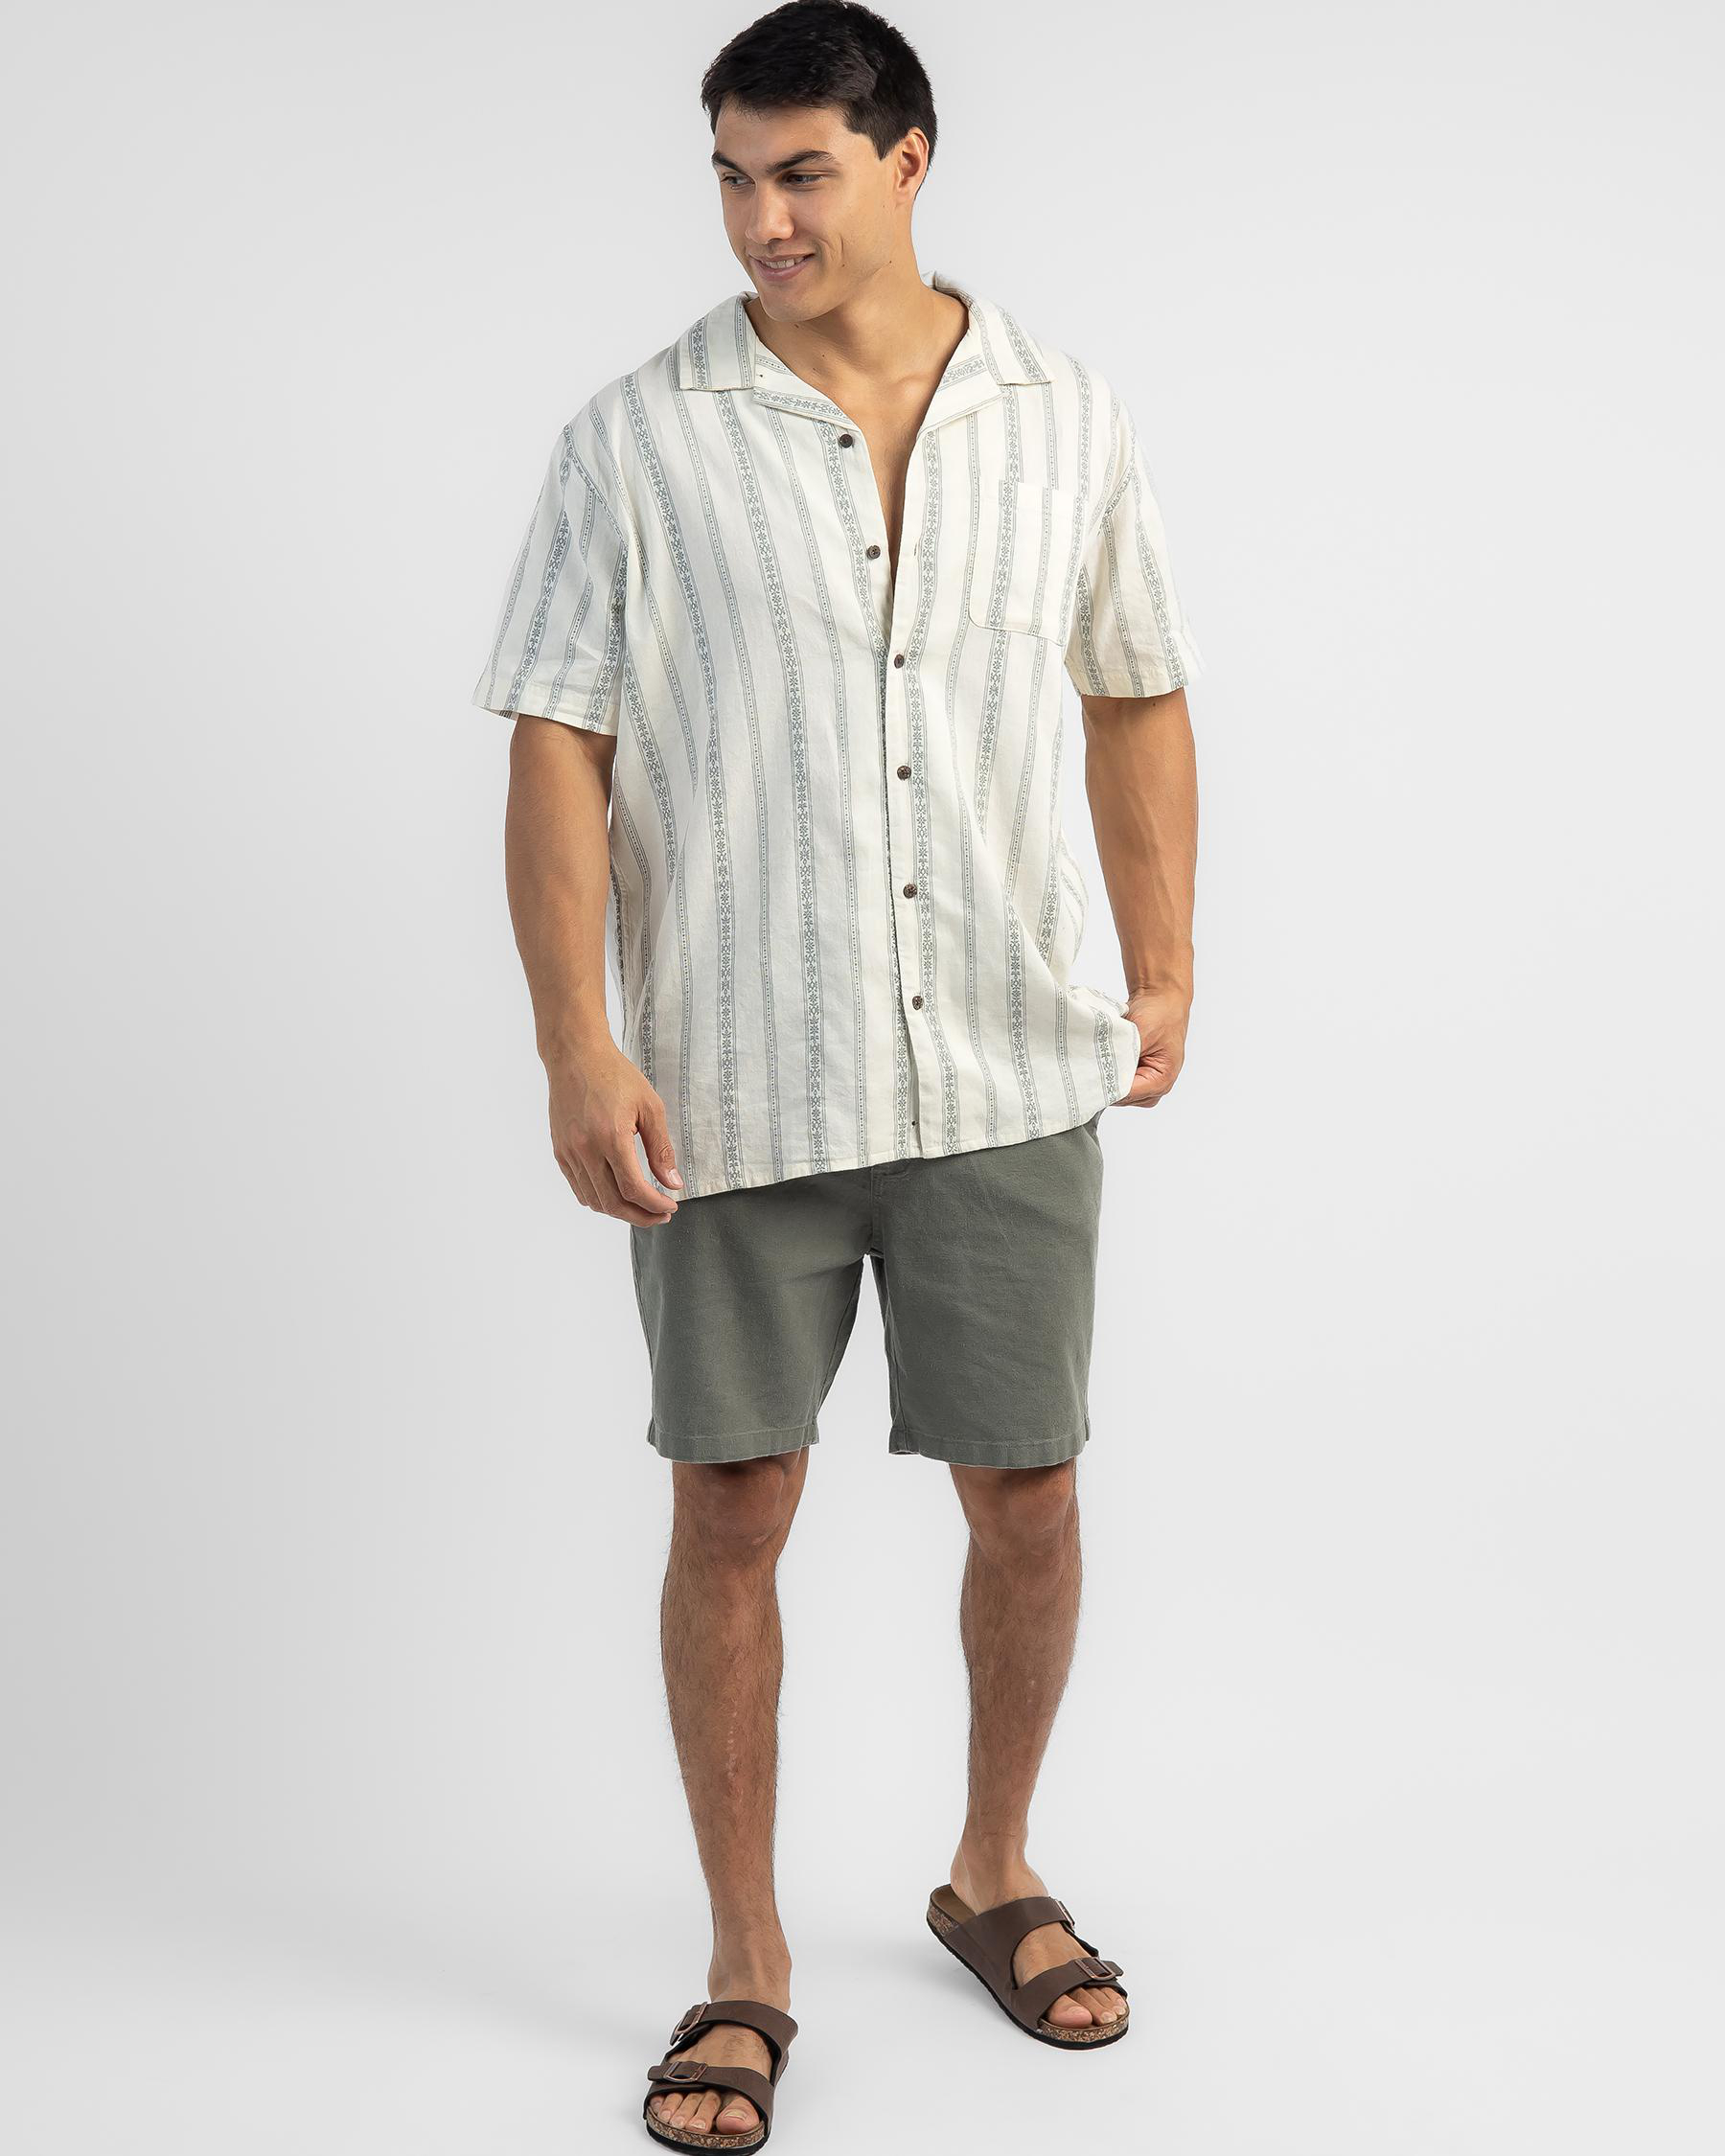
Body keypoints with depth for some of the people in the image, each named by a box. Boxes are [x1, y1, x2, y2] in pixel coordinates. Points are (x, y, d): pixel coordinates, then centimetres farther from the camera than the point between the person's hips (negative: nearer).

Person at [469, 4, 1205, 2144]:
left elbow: (1136, 698, 14)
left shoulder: (1065, 419, 4)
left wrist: (1163, 967, 9)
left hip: (1007, 1070, 2)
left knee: (1026, 1491, 9)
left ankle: (993, 1874, 34)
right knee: (730, 1508, 4)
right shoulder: (635, 441, -3)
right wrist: (579, 1046, -13)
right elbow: (558, 749, -5)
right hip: (730, 1082, -1)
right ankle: (745, 1962, 21)